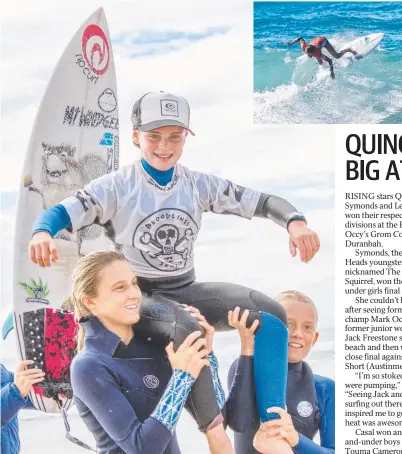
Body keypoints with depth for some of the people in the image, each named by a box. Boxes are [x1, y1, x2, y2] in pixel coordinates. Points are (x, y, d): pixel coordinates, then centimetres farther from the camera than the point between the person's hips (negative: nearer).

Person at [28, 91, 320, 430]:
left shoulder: (198, 184, 3)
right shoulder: (116, 187, -8)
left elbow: (260, 201, 0)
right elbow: (60, 213, -16)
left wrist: (295, 222, -21)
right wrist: (42, 233, -41)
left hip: (187, 290, 5)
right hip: (137, 296, -5)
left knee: (272, 315, -16)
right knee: (189, 331, -38)